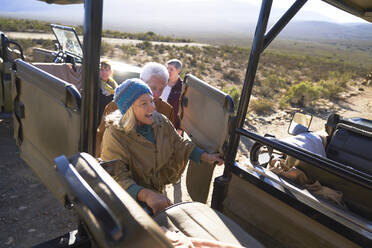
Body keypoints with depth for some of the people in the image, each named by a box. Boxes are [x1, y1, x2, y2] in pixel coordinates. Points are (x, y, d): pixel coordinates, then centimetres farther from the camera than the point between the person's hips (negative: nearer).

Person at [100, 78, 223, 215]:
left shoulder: (160, 122, -4)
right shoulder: (115, 135, -23)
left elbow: (179, 144, 9)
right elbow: (116, 178, -29)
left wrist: (205, 156, -4)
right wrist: (146, 194, -45)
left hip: (157, 192, 5)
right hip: (131, 198, -4)